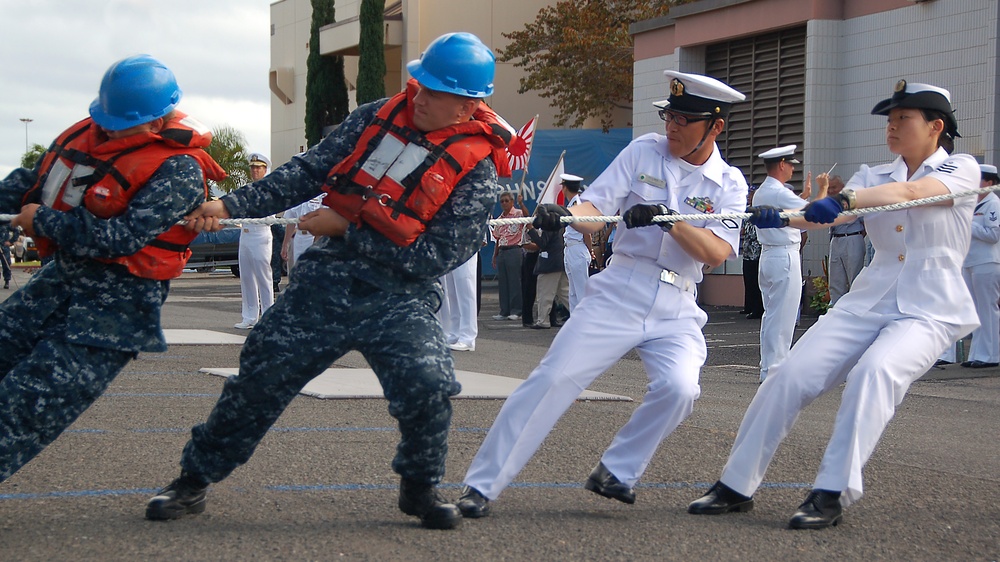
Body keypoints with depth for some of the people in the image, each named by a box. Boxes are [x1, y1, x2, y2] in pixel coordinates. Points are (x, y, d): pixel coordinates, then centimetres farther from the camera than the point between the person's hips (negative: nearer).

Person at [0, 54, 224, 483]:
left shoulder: (178, 171, -17)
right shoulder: (92, 132, 4)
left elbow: (122, 238, -24)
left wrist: (42, 222, -15)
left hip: (115, 303, -8)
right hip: (61, 278, 8)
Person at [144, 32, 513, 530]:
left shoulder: (478, 169, -9)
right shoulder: (377, 117, 4)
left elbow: (435, 256, -15)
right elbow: (309, 171, 6)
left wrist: (346, 228, -13)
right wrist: (231, 205, -5)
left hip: (401, 298, -3)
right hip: (326, 282, 3)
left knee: (428, 385, -24)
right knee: (260, 378, 3)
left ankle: (420, 489, 5)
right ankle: (193, 482, 20)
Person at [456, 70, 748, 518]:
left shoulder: (729, 184, 4)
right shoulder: (644, 152, 4)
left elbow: (716, 253, -9)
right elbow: (595, 210, -4)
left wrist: (669, 219, -23)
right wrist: (562, 215, -26)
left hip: (677, 308, 1)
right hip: (619, 292, -1)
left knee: (678, 389, -23)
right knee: (554, 378, -12)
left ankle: (616, 473, -1)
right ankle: (481, 484, -7)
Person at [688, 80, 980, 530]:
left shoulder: (961, 168, -1)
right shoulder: (872, 178, 13)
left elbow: (909, 193, -21)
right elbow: (828, 217, -5)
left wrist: (844, 200, -37)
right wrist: (778, 217, -26)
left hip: (930, 311, -5)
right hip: (868, 302, 5)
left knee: (875, 371, -34)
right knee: (790, 375, -11)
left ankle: (832, 495, -31)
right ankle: (736, 486, 0)